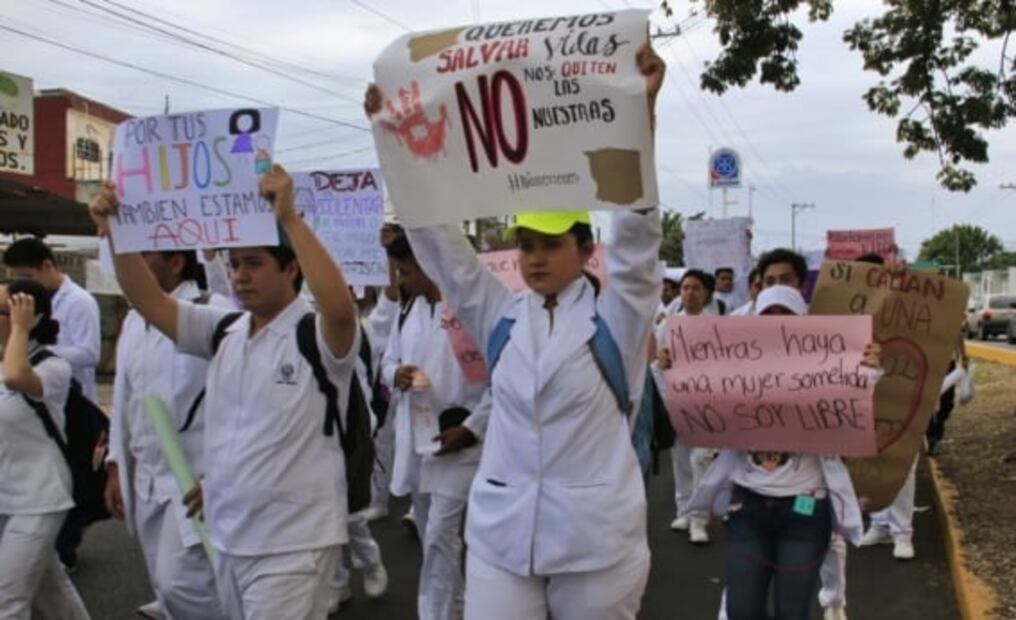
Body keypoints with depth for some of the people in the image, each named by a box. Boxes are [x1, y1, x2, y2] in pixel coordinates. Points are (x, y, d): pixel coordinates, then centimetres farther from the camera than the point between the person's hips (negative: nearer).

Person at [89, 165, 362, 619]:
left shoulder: (318, 335, -12)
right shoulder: (223, 331, 7)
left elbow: (341, 306, -34)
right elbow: (149, 301, 4)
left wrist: (289, 218, -35)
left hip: (292, 543, -7)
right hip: (229, 535, 7)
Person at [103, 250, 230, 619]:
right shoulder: (134, 320, 10)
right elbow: (124, 397, 17)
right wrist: (116, 466, 15)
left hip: (197, 476, -7)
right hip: (146, 477, 8)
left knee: (180, 583, -12)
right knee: (167, 588, 14)